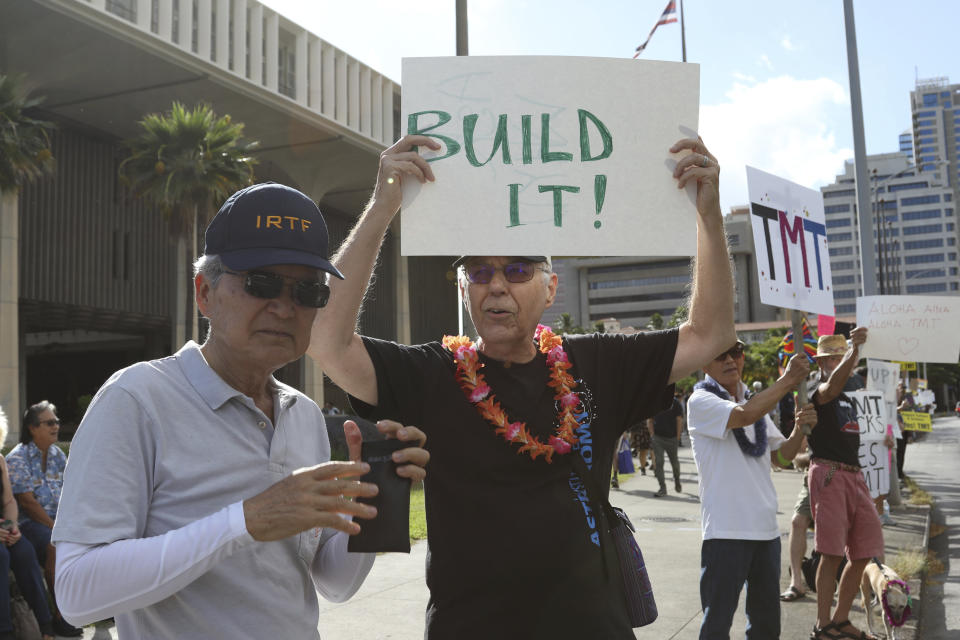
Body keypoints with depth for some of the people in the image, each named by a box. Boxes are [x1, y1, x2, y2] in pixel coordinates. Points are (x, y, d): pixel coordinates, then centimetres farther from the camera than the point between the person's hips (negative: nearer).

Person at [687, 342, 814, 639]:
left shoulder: (755, 400, 14)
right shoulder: (702, 401, -8)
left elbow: (781, 456, 15)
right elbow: (744, 415, -26)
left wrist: (800, 430, -5)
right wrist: (787, 380, -16)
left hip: (766, 526, 7)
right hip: (726, 529, -7)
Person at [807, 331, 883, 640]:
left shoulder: (847, 400, 22)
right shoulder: (816, 393, -4)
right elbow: (831, 387, -30)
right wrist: (854, 349, -39)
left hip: (855, 476, 8)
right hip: (828, 474, -8)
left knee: (862, 553, 9)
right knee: (832, 554, -8)